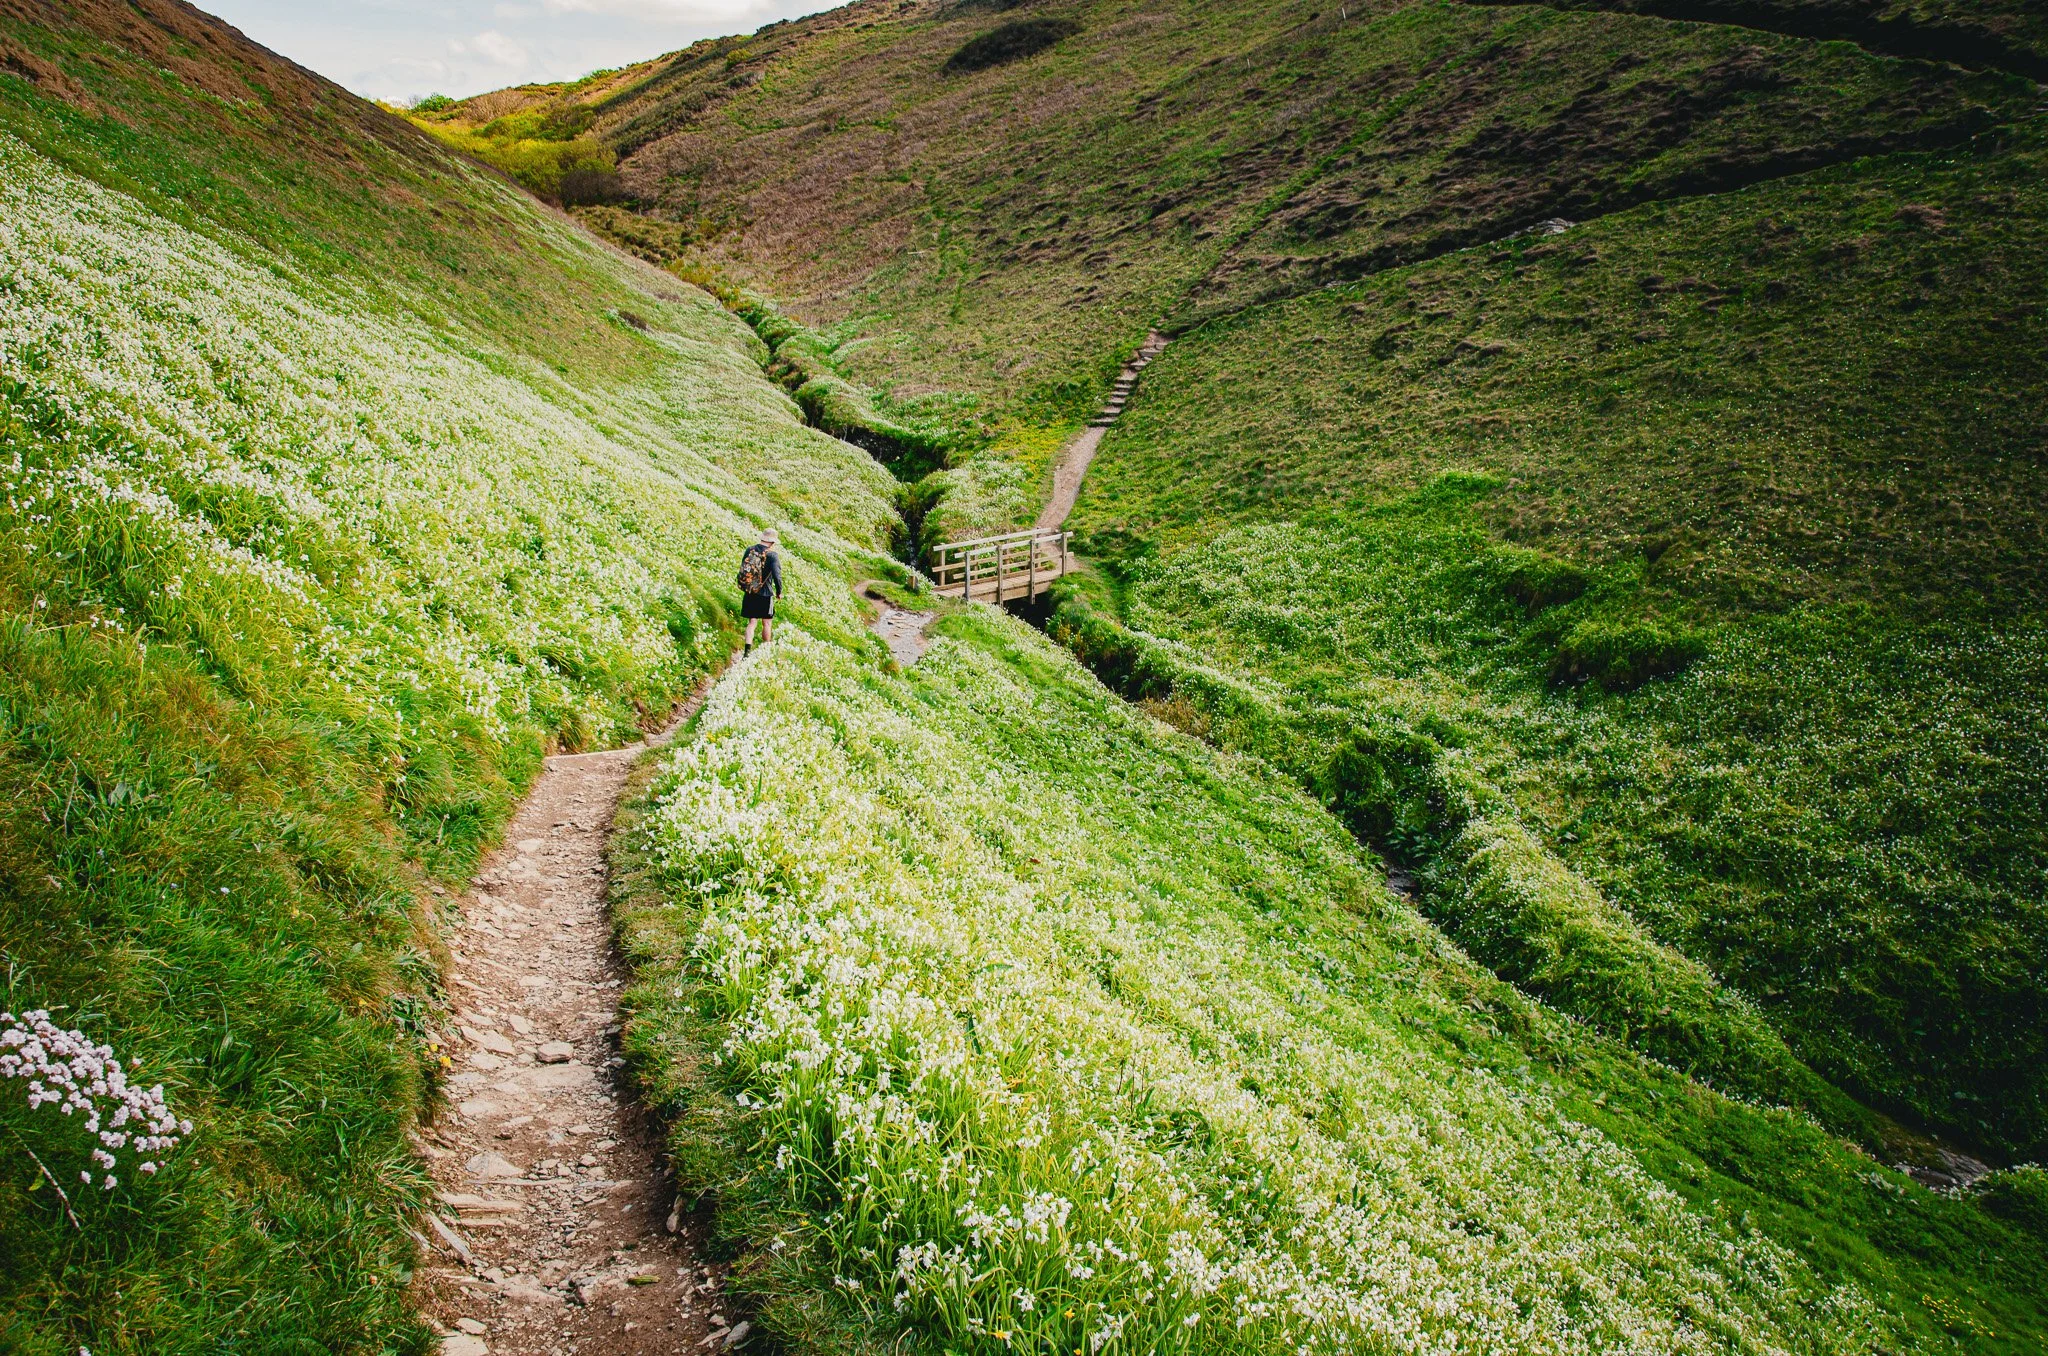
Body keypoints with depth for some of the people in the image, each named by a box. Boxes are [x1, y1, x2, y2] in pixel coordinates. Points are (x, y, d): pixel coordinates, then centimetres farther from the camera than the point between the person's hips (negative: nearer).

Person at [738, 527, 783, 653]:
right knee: (767, 623, 12)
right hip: (765, 595, -4)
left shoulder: (749, 550, 1)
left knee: (752, 622, 10)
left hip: (748, 594, 4)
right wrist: (779, 592, -3)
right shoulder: (772, 555, -14)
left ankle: (748, 649, -2)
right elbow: (777, 576, -20)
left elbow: (742, 570, 10)